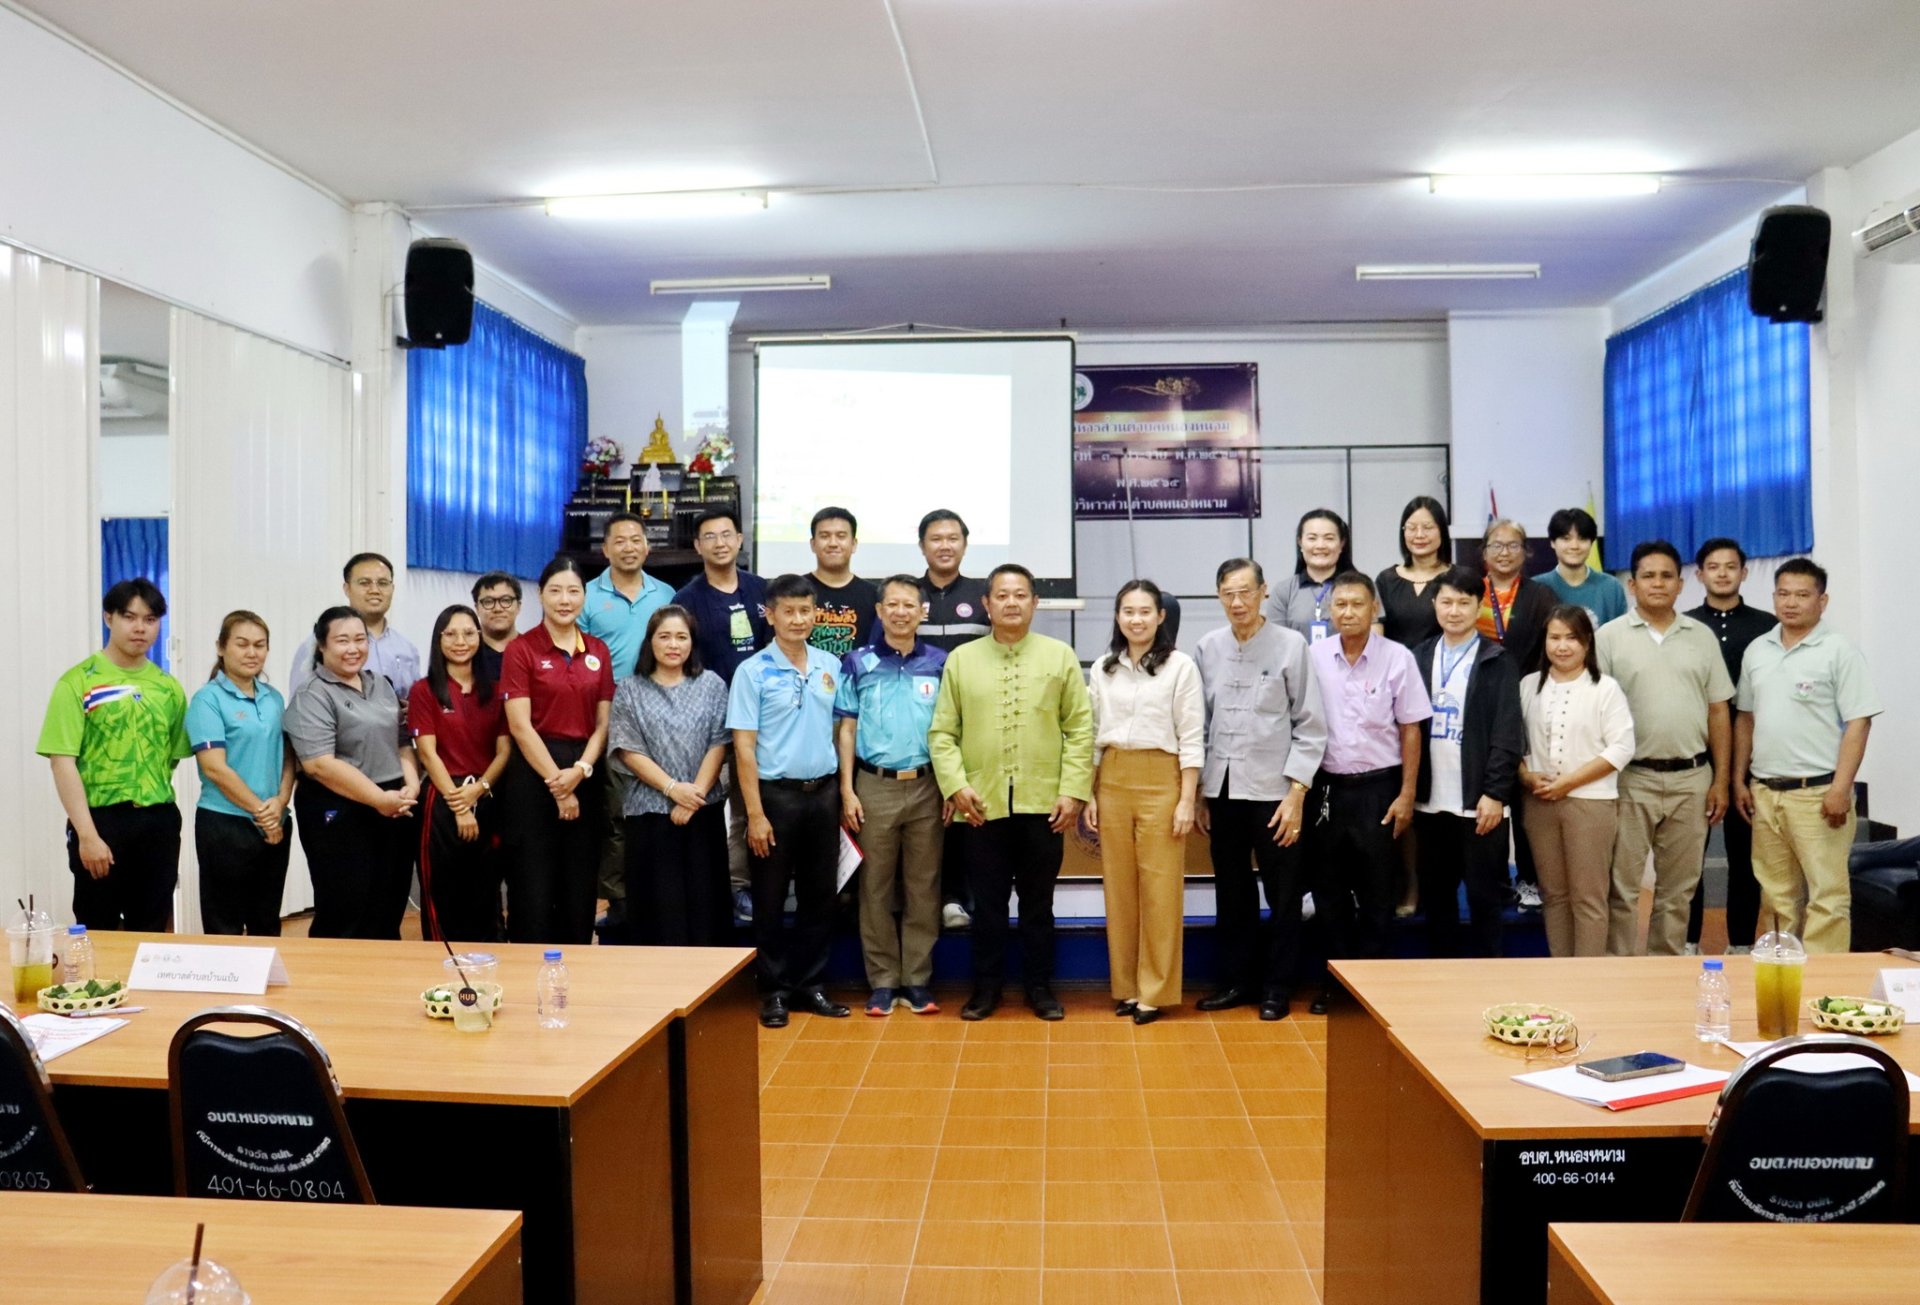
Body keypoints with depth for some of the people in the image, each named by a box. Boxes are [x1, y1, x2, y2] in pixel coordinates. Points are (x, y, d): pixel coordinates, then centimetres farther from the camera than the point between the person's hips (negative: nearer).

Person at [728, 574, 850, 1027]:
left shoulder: (830, 666, 6)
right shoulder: (753, 671, -6)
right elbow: (744, 746, -8)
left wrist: (845, 790, 3)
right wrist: (755, 813, -12)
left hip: (824, 791, 4)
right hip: (776, 793, -4)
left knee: (819, 895, 11)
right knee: (771, 899, 6)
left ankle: (810, 984, 23)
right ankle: (774, 989, 18)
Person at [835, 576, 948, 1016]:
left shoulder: (940, 663, 5)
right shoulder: (858, 663, 3)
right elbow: (845, 729, 3)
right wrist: (847, 791, -3)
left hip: (926, 787, 1)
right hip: (874, 786, 0)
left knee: (923, 887, 5)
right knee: (876, 887, 4)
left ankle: (918, 980, 14)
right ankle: (883, 981, 13)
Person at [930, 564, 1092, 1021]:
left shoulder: (1060, 657, 4)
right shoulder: (961, 660, 6)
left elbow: (1080, 729, 1)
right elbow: (942, 732, 3)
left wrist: (1073, 790, -7)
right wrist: (955, 785, -9)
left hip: (1043, 804, 0)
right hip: (983, 805, 0)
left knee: (1038, 903, 11)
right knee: (987, 903, 8)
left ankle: (1039, 986, 23)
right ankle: (987, 986, 21)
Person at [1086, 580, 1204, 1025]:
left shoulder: (1180, 666, -3)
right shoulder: (1102, 669, 9)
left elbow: (1192, 738, -4)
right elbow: (1092, 735, 12)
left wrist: (1186, 799, -8)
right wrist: (1089, 795, 7)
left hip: (1161, 781, -4)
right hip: (1112, 782, 4)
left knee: (1160, 889, -1)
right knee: (1119, 887, 8)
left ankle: (1156, 992, 9)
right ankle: (1125, 987, 18)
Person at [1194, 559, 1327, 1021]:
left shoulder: (1291, 645, -6)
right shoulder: (1207, 648, 4)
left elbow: (1310, 725, -5)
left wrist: (1297, 793, -9)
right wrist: (1198, 793, 6)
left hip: (1273, 789, -3)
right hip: (1222, 788, 3)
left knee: (1283, 895, 6)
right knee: (1232, 895, 13)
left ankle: (1277, 987, 20)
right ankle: (1236, 980, 26)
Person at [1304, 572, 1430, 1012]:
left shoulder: (1397, 658, -5)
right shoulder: (1313, 657, -1)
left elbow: (1411, 730, -2)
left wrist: (1406, 795, -4)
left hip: (1378, 786, -2)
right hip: (1326, 786, 2)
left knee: (1375, 893, 7)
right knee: (1329, 890, 9)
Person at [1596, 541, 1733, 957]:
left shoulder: (1702, 637, 8)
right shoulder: (1609, 637, -2)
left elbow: (1719, 711, 9)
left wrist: (1721, 780, 4)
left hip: (1691, 778, 3)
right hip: (1631, 780, -3)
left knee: (1678, 887, 12)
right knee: (1623, 885, 1)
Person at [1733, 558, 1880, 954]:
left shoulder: (1839, 651, -6)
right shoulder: (1757, 650, 11)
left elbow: (1858, 723, -10)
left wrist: (1841, 788, -16)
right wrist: (1739, 780, 11)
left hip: (1818, 792, -5)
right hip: (1765, 792, 6)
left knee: (1827, 893, -3)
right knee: (1778, 892, 13)